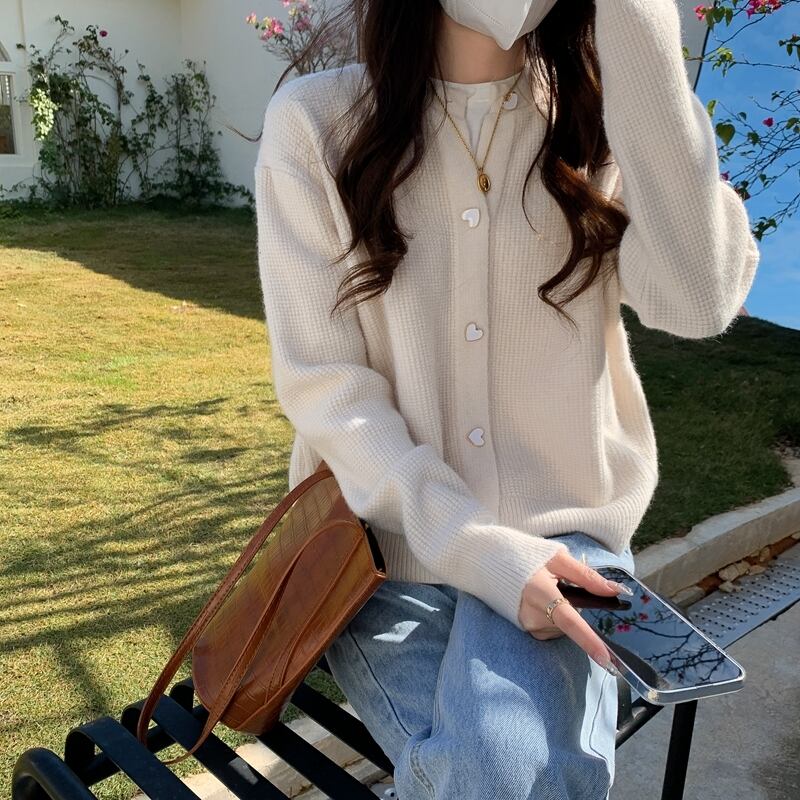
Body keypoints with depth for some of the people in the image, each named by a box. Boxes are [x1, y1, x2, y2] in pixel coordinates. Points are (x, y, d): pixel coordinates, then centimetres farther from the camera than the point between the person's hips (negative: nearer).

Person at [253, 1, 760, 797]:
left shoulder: (602, 115, 2)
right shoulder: (315, 121, -5)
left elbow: (697, 300, -18)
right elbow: (323, 382, -9)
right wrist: (474, 546, -20)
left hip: (562, 534, 1)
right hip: (385, 535, 0)